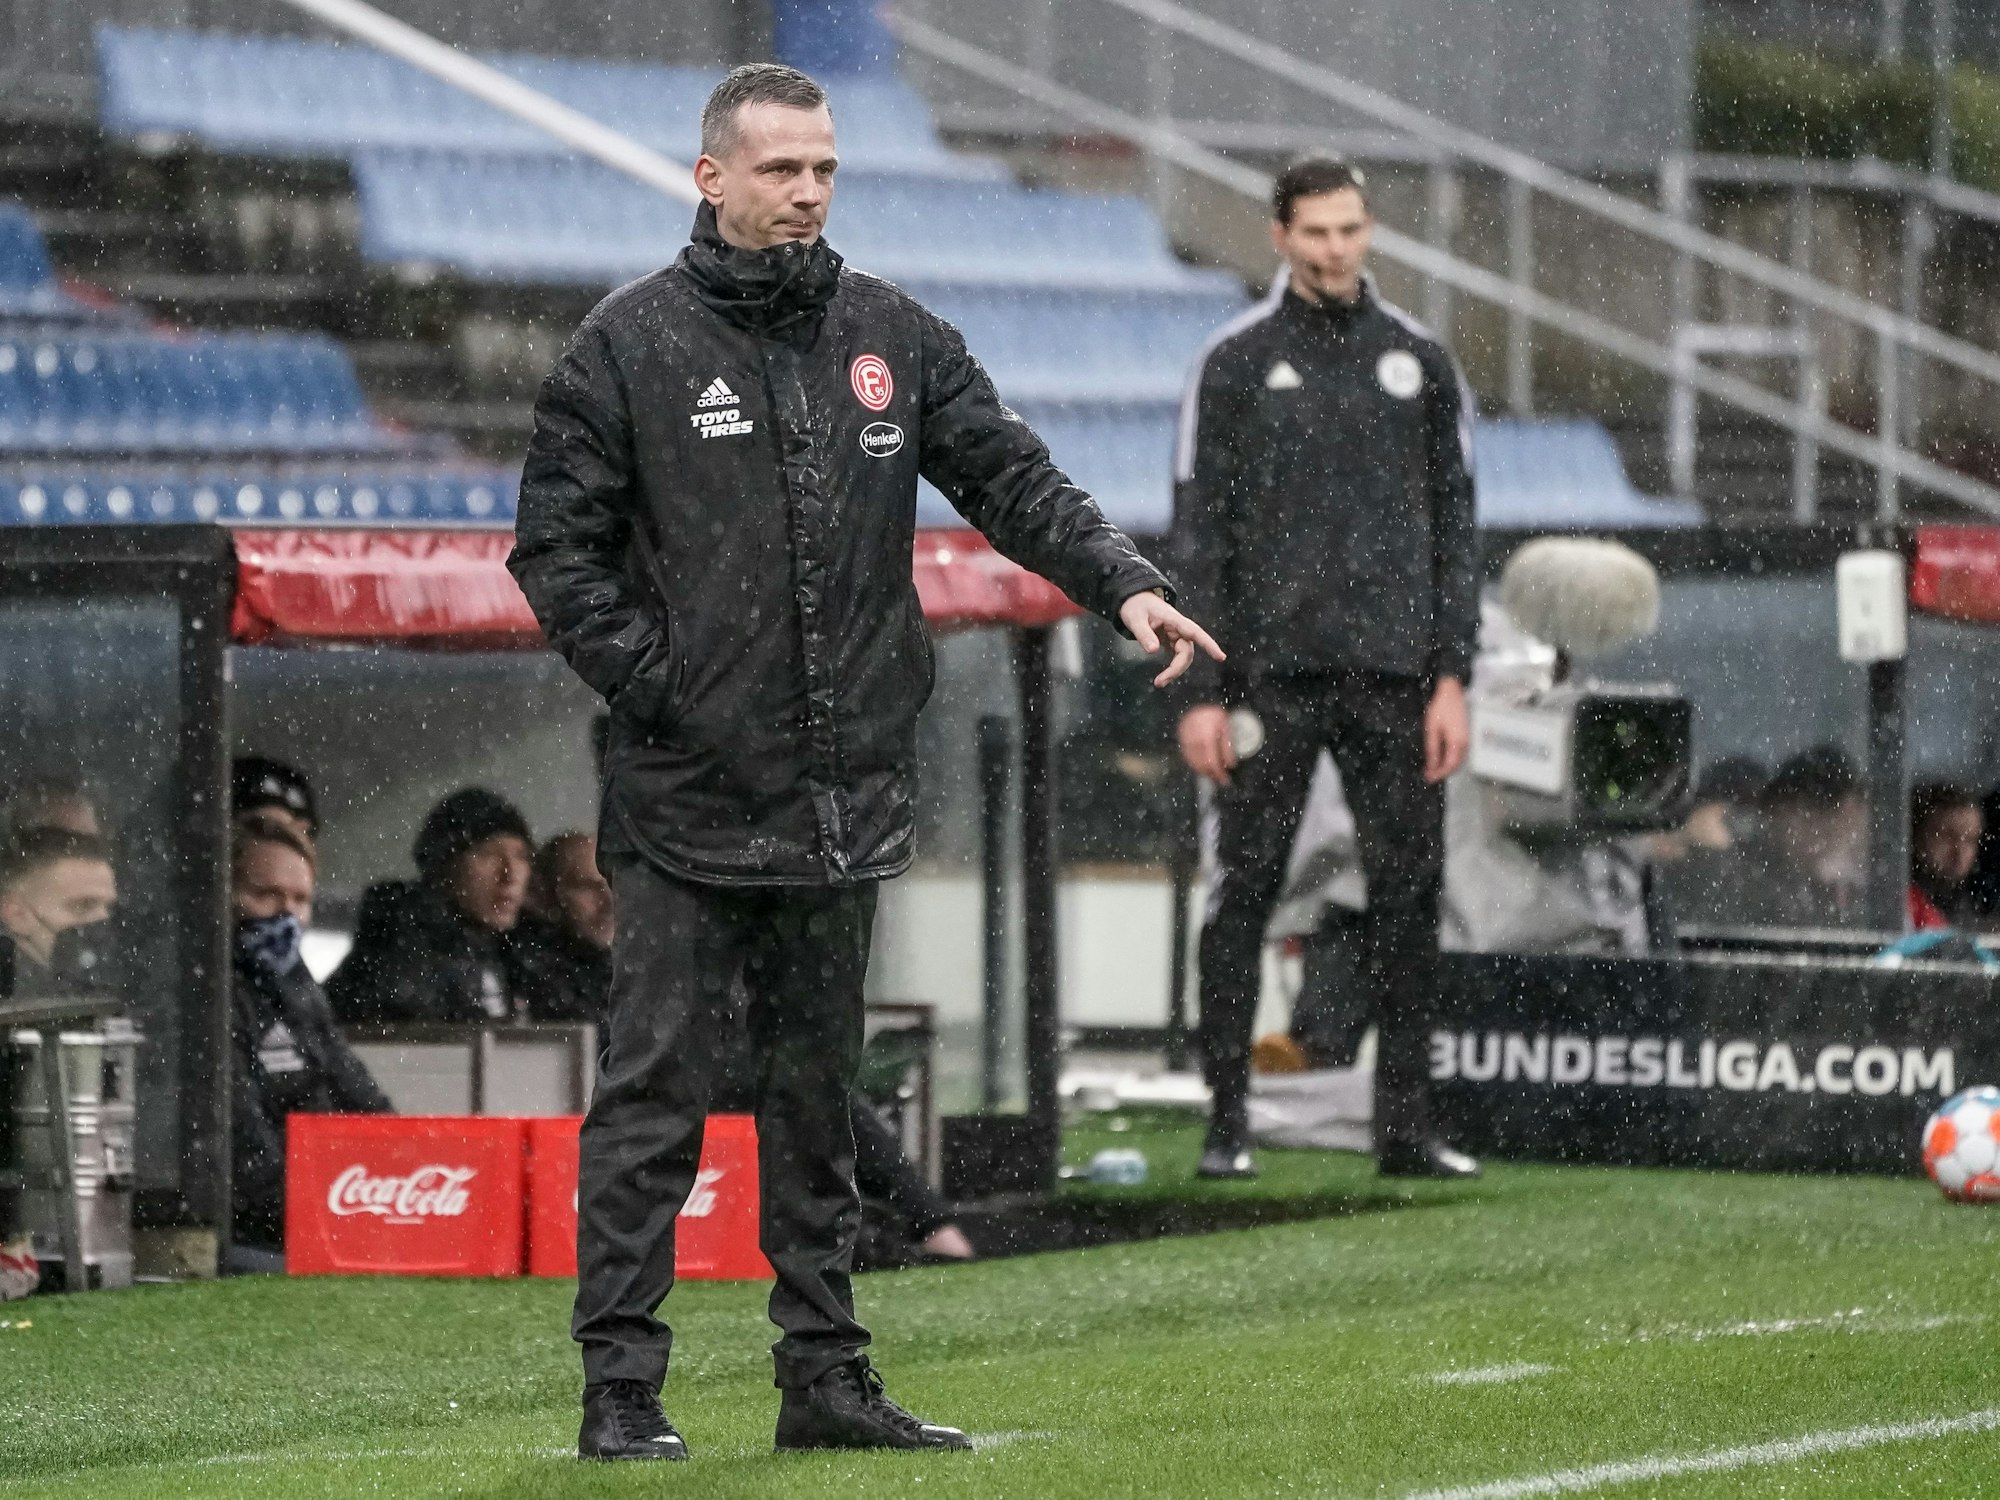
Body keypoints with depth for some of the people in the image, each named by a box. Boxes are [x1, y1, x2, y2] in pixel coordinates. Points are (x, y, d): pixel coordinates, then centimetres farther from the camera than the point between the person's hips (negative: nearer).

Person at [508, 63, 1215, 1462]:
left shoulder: (893, 337, 9)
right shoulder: (631, 345, -3)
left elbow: (1013, 476, 7)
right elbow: (556, 547, -3)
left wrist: (1125, 581, -10)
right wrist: (653, 686, -12)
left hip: (845, 799, 5)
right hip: (686, 802, -5)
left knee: (819, 1097, 12)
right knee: (654, 1094, -4)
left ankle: (827, 1381, 17)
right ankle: (621, 1388, -2)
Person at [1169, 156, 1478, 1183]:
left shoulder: (1419, 363, 10)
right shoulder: (1235, 364, 3)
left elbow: (1454, 528, 11)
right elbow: (1196, 533, 1)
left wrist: (1452, 678, 2)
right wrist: (1202, 691, -6)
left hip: (1394, 676, 2)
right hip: (1272, 671, -2)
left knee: (1409, 893, 1)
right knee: (1244, 891, -2)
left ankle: (1405, 1123, 7)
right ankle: (1227, 1120, 4)